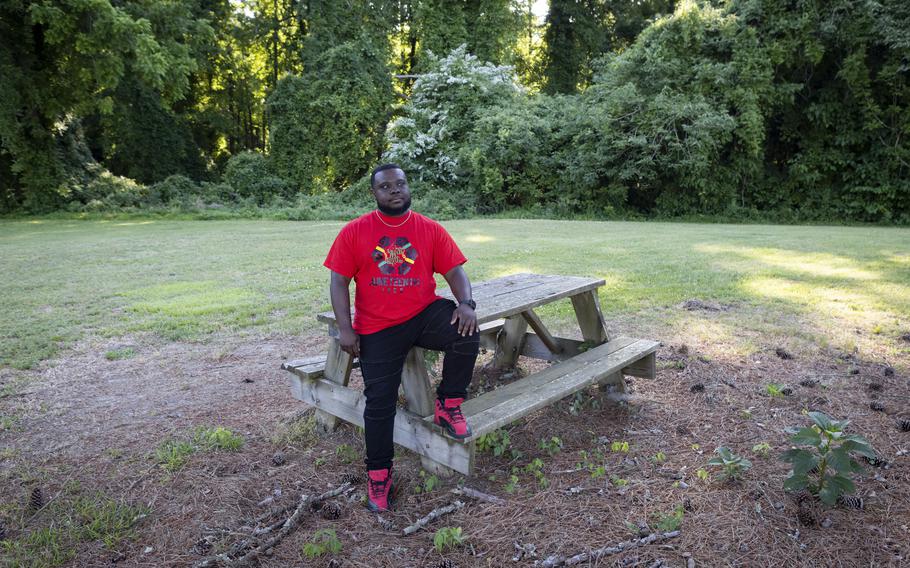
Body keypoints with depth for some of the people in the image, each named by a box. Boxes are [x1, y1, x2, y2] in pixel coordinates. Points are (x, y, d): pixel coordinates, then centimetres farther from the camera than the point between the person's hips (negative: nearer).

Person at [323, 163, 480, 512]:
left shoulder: (431, 230, 2)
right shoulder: (354, 232, -1)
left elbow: (454, 271, -1)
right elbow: (339, 281, -2)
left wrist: (466, 303, -21)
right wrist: (345, 329, -10)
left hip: (425, 314, 1)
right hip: (378, 329, 0)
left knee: (466, 335, -27)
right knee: (379, 401, -1)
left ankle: (447, 406, -4)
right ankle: (378, 474, 20)